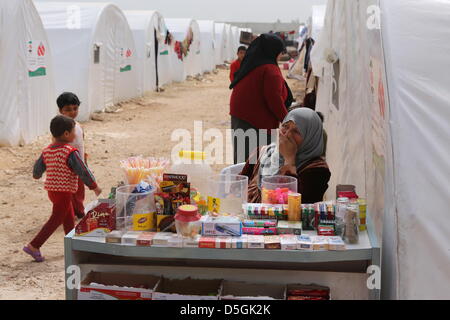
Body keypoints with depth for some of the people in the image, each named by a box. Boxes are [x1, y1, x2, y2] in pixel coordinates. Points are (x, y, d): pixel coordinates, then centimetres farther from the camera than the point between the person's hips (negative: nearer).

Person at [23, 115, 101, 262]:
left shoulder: (47, 151, 3)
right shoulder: (70, 152, -19)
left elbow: (37, 172, 9)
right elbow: (83, 171, -18)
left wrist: (37, 175, 34)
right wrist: (94, 186, -7)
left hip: (51, 189, 8)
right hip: (64, 191, -8)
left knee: (69, 218, 21)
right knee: (56, 220, -1)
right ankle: (34, 246, -2)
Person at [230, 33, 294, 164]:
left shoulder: (250, 65, 15)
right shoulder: (270, 69, -12)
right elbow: (274, 98, -19)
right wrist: (286, 119, -9)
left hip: (239, 115, 9)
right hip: (258, 120, -9)